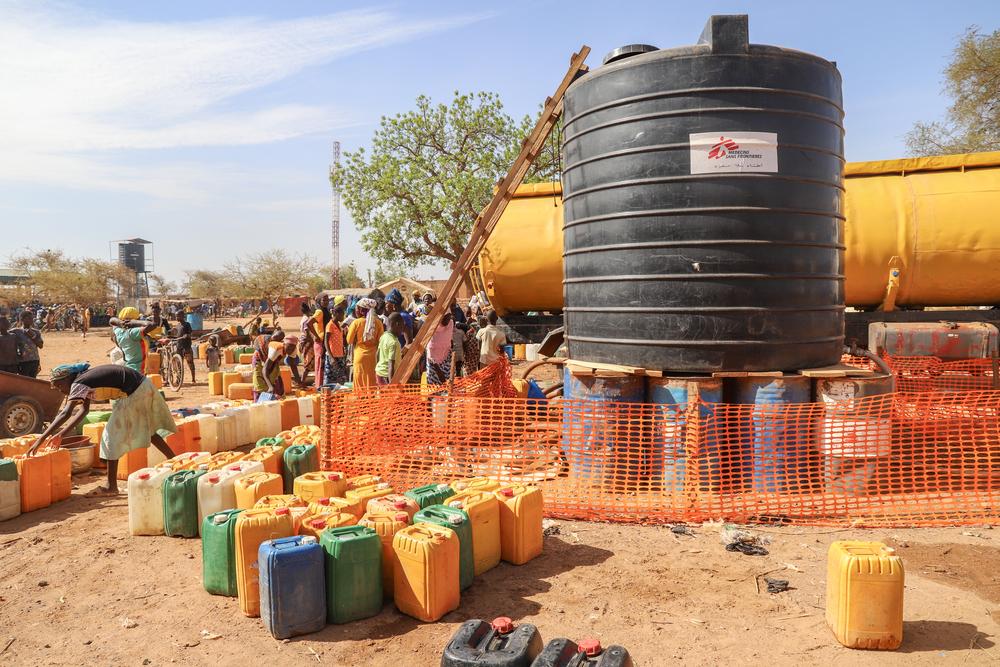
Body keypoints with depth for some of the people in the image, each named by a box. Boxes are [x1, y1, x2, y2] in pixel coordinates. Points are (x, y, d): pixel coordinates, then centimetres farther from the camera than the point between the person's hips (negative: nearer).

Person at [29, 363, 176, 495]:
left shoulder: (78, 384, -12)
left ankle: (112, 486, 8)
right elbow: (84, 409, 15)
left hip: (135, 393, -9)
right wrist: (64, 432, 8)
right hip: (144, 386, 9)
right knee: (145, 430, 23)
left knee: (112, 435, 1)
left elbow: (65, 414, -21)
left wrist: (41, 439, -22)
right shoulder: (85, 377, 13)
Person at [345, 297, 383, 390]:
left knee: (360, 383, 5)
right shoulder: (378, 322, -2)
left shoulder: (356, 322, -8)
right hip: (373, 356, 2)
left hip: (360, 356, -2)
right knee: (372, 382, 8)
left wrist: (349, 330, 13)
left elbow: (349, 341, -2)